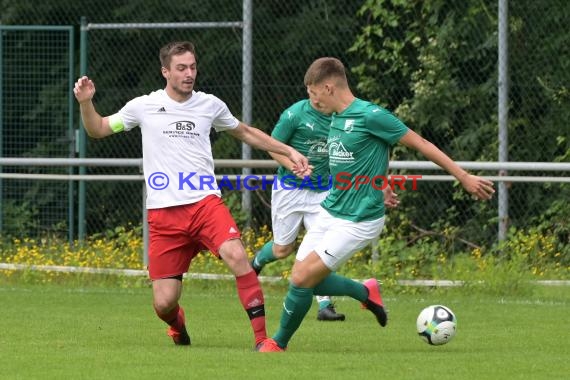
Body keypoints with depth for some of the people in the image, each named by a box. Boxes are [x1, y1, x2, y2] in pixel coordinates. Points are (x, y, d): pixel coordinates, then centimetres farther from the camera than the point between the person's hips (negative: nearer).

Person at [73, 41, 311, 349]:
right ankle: (177, 326, 34)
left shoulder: (210, 105, 9)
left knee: (236, 256, -29)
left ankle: (262, 338, -23)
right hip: (163, 214, 0)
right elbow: (97, 130, 16)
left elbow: (246, 133, 26)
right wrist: (85, 103, -3)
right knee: (164, 304, -5)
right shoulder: (144, 106, 5)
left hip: (205, 203, 1)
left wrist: (289, 152, 20)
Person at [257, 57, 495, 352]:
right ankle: (366, 292, 27)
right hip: (330, 212, 8)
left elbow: (421, 144, -12)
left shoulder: (370, 116, -17)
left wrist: (464, 178, -9)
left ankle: (279, 343, 7)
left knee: (302, 279, -12)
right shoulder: (336, 119, 7)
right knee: (302, 276, 6)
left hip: (358, 221, -8)